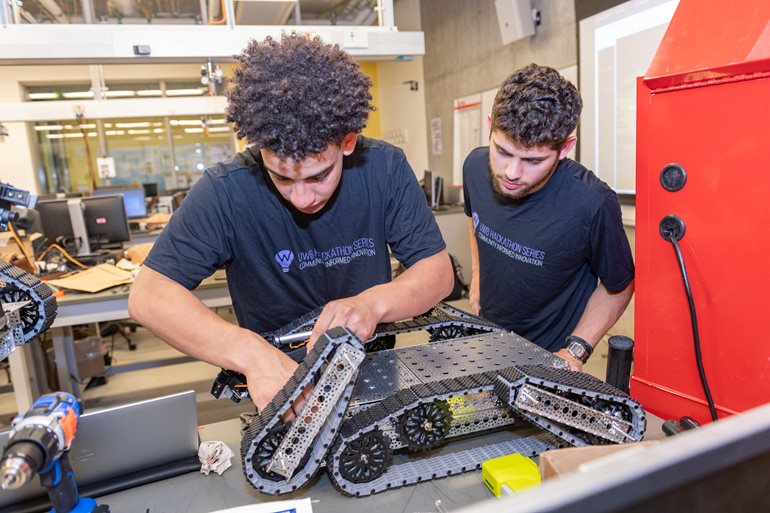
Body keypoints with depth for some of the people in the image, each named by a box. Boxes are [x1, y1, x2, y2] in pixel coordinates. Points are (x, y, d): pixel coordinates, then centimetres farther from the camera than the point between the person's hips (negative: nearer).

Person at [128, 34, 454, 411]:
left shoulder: (385, 169, -12)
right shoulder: (226, 191, -18)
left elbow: (439, 271, -10)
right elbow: (148, 294, -20)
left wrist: (375, 302, -31)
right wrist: (250, 353, -36)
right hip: (277, 392, 0)